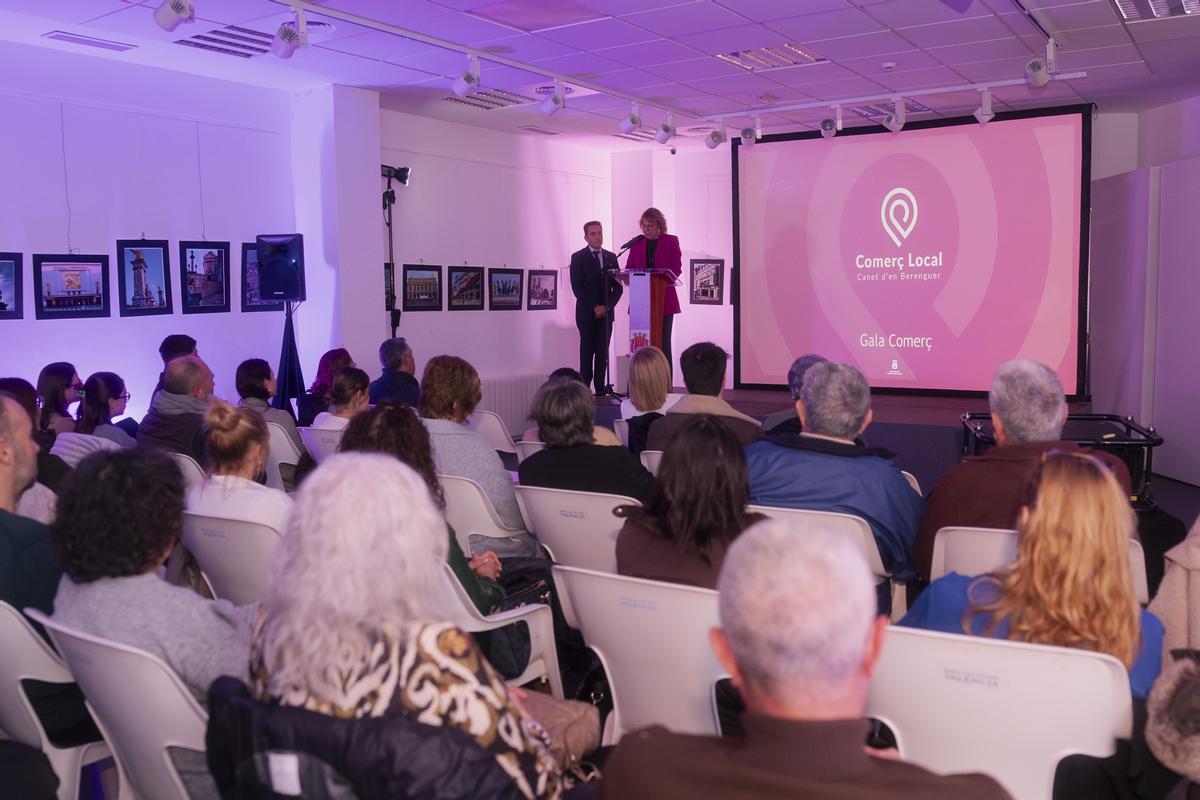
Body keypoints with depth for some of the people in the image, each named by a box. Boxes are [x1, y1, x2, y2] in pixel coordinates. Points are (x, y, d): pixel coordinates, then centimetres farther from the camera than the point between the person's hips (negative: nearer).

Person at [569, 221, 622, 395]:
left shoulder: (611, 257, 12)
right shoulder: (578, 257, 1)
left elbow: (618, 286, 9)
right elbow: (577, 287, -6)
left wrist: (607, 306, -6)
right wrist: (594, 307, -13)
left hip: (606, 312, 3)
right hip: (586, 313, -3)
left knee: (603, 352, 0)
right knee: (587, 352, -5)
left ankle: (601, 389, 2)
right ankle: (584, 388, -3)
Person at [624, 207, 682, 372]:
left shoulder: (671, 241, 4)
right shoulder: (637, 243, 13)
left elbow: (676, 268, -2)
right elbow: (629, 268, 11)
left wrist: (662, 278, -20)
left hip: (663, 298, -2)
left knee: (663, 341, -2)